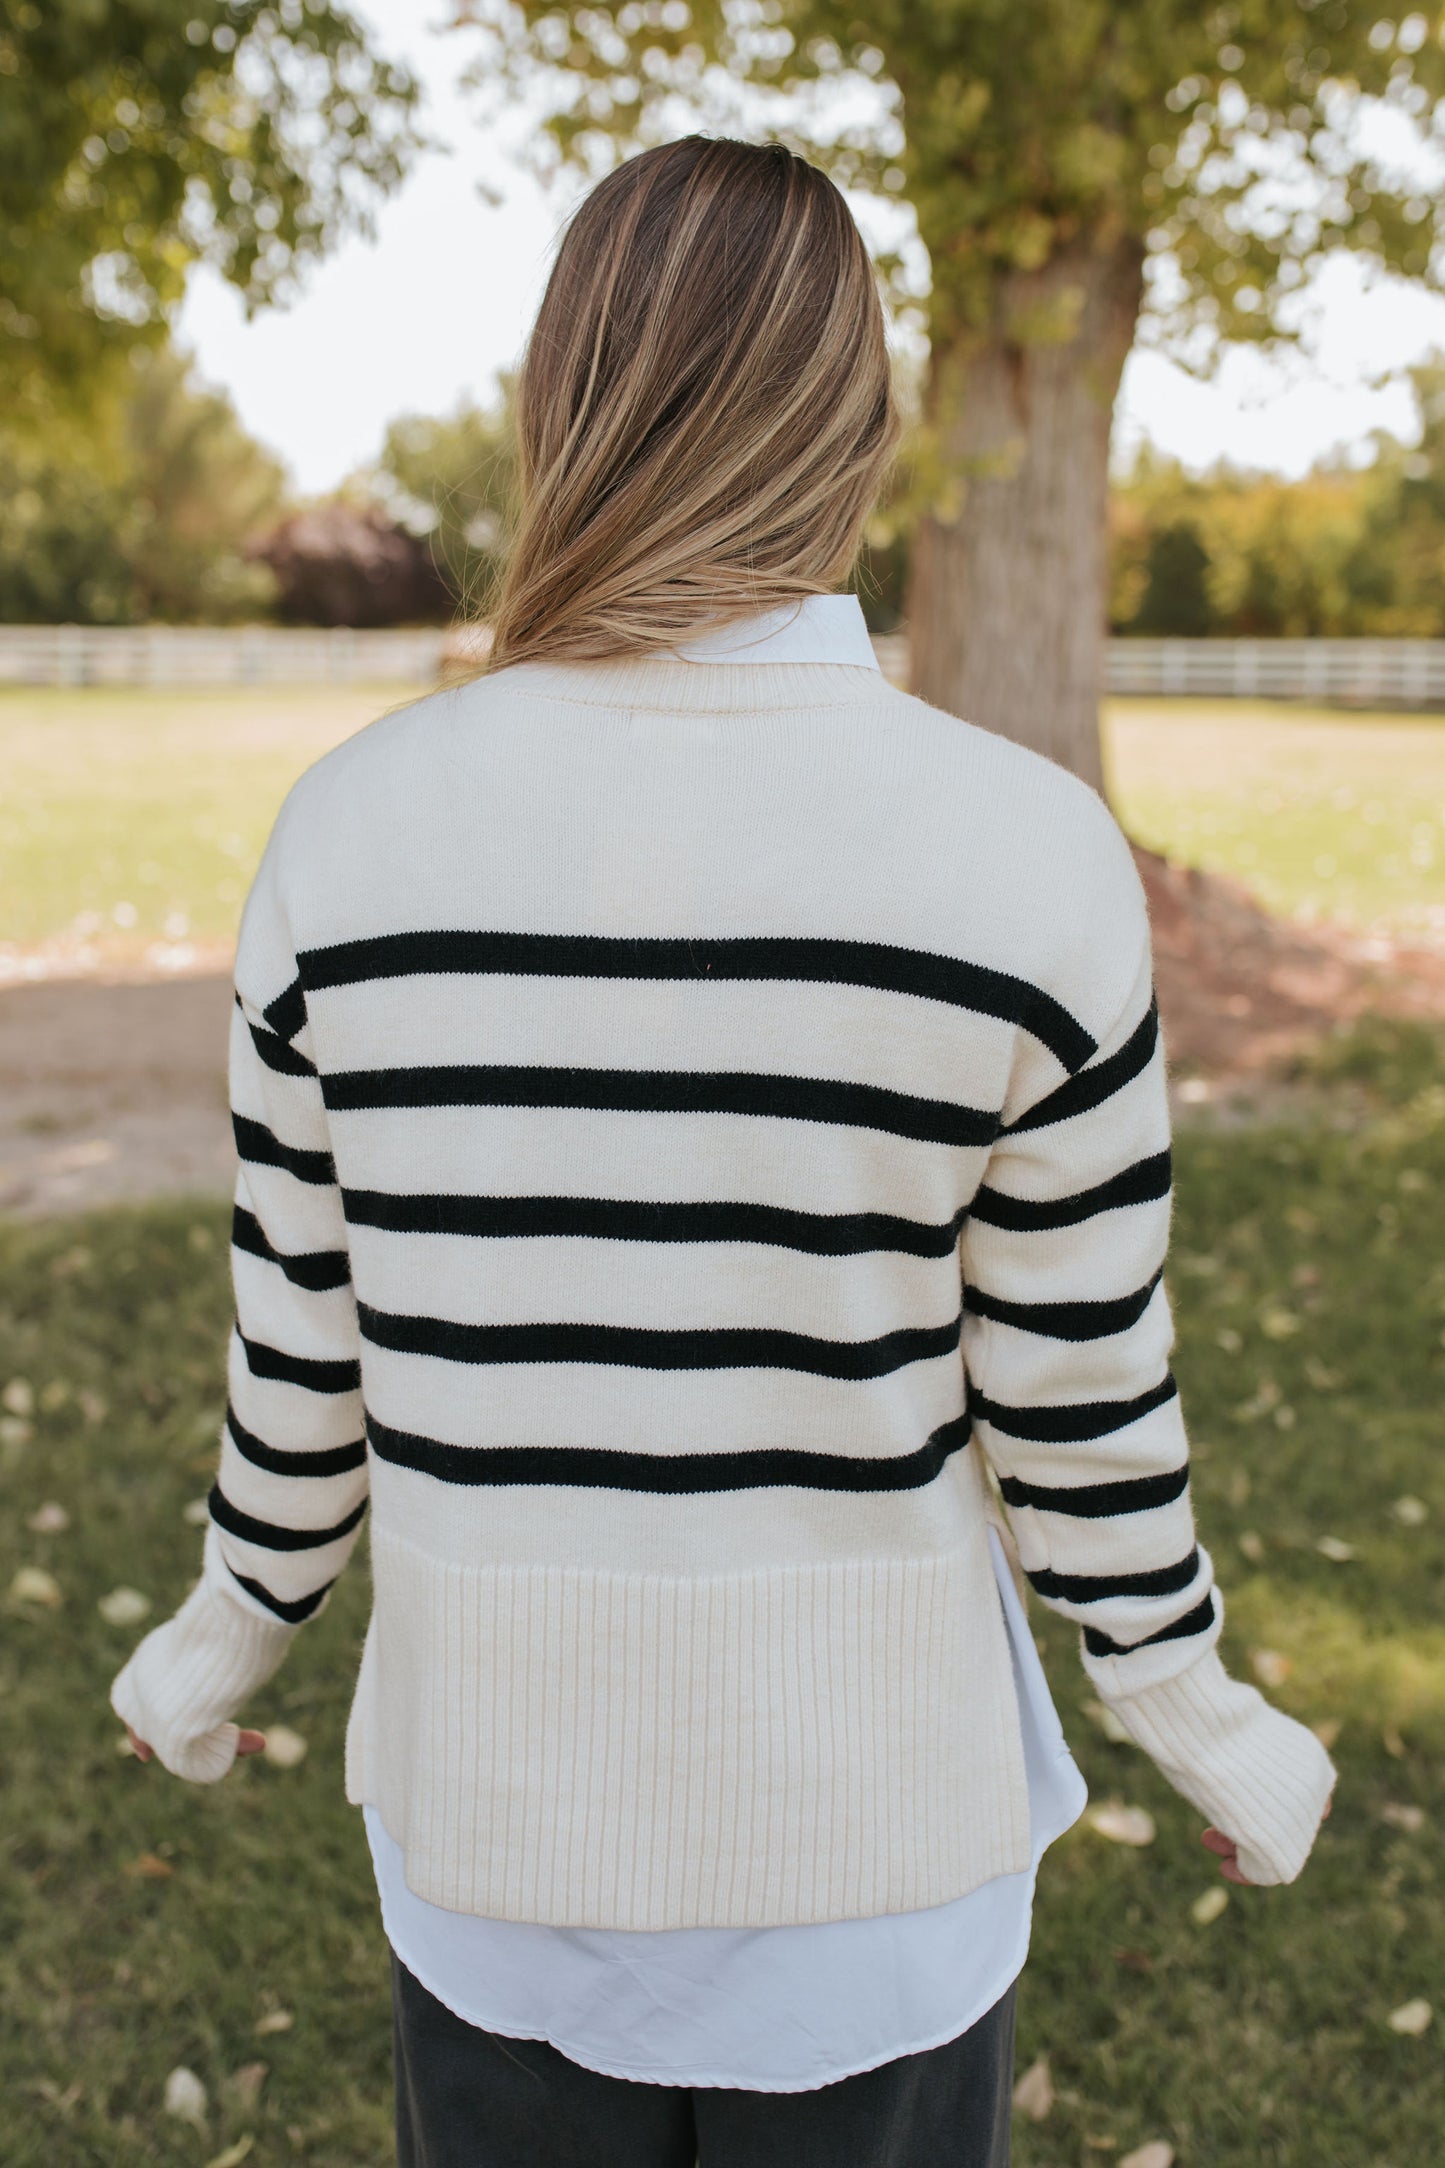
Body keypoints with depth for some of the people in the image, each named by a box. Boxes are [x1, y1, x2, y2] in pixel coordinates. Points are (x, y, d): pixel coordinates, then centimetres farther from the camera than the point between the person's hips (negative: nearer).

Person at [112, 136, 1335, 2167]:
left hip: (494, 1792, 2)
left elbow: (303, 1338, -5)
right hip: (867, 1810, -1)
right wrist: (1204, 1716, 8)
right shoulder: (1032, 857, -19)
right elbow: (1073, 1396, -11)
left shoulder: (355, 823, -13)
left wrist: (230, 1635, 16)